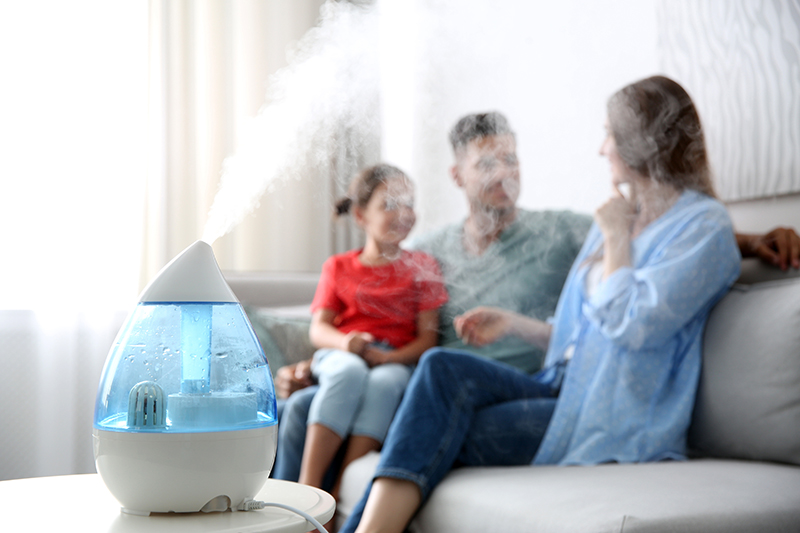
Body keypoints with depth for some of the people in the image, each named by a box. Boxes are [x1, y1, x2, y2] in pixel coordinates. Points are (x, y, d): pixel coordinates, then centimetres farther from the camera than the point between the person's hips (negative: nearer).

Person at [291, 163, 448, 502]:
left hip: (396, 361, 0)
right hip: (340, 356, 0)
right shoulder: (338, 267, 17)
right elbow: (318, 329, 8)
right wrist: (345, 342, -17)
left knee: (384, 382, -37)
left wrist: (388, 358, -16)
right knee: (349, 372, -37)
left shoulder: (421, 267, 14)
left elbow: (427, 338, 4)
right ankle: (307, 487, -43)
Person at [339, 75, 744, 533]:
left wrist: (617, 237, -7)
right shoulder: (619, 218, 21)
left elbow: (633, 326, -19)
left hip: (617, 420, -7)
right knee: (442, 366, -20)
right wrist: (512, 323, 14)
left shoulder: (705, 225, -4)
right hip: (565, 389, 7)